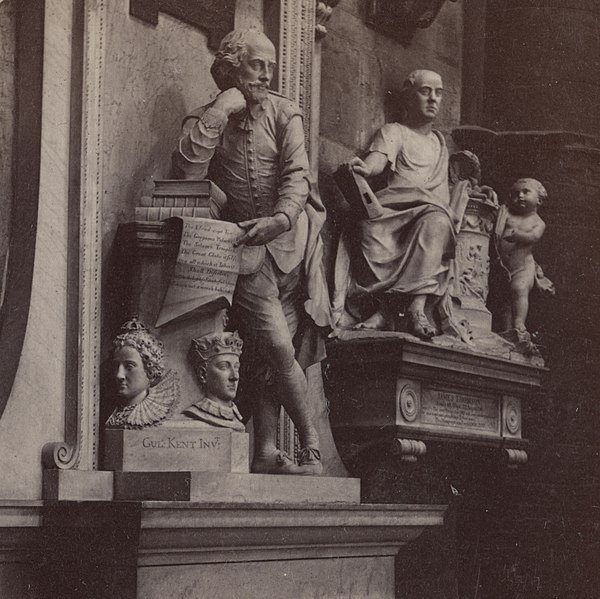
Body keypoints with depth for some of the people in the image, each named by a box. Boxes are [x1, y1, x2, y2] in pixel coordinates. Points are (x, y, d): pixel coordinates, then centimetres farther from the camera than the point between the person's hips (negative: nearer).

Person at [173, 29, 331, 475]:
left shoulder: (283, 113, 3)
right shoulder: (207, 120, 4)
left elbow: (297, 175, -7)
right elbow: (189, 171, -13)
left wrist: (280, 218, -26)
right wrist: (222, 109, -14)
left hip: (290, 240, 1)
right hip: (244, 244, -1)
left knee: (269, 354, -1)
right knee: (278, 347, -13)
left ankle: (266, 451, 3)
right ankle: (312, 447, -4)